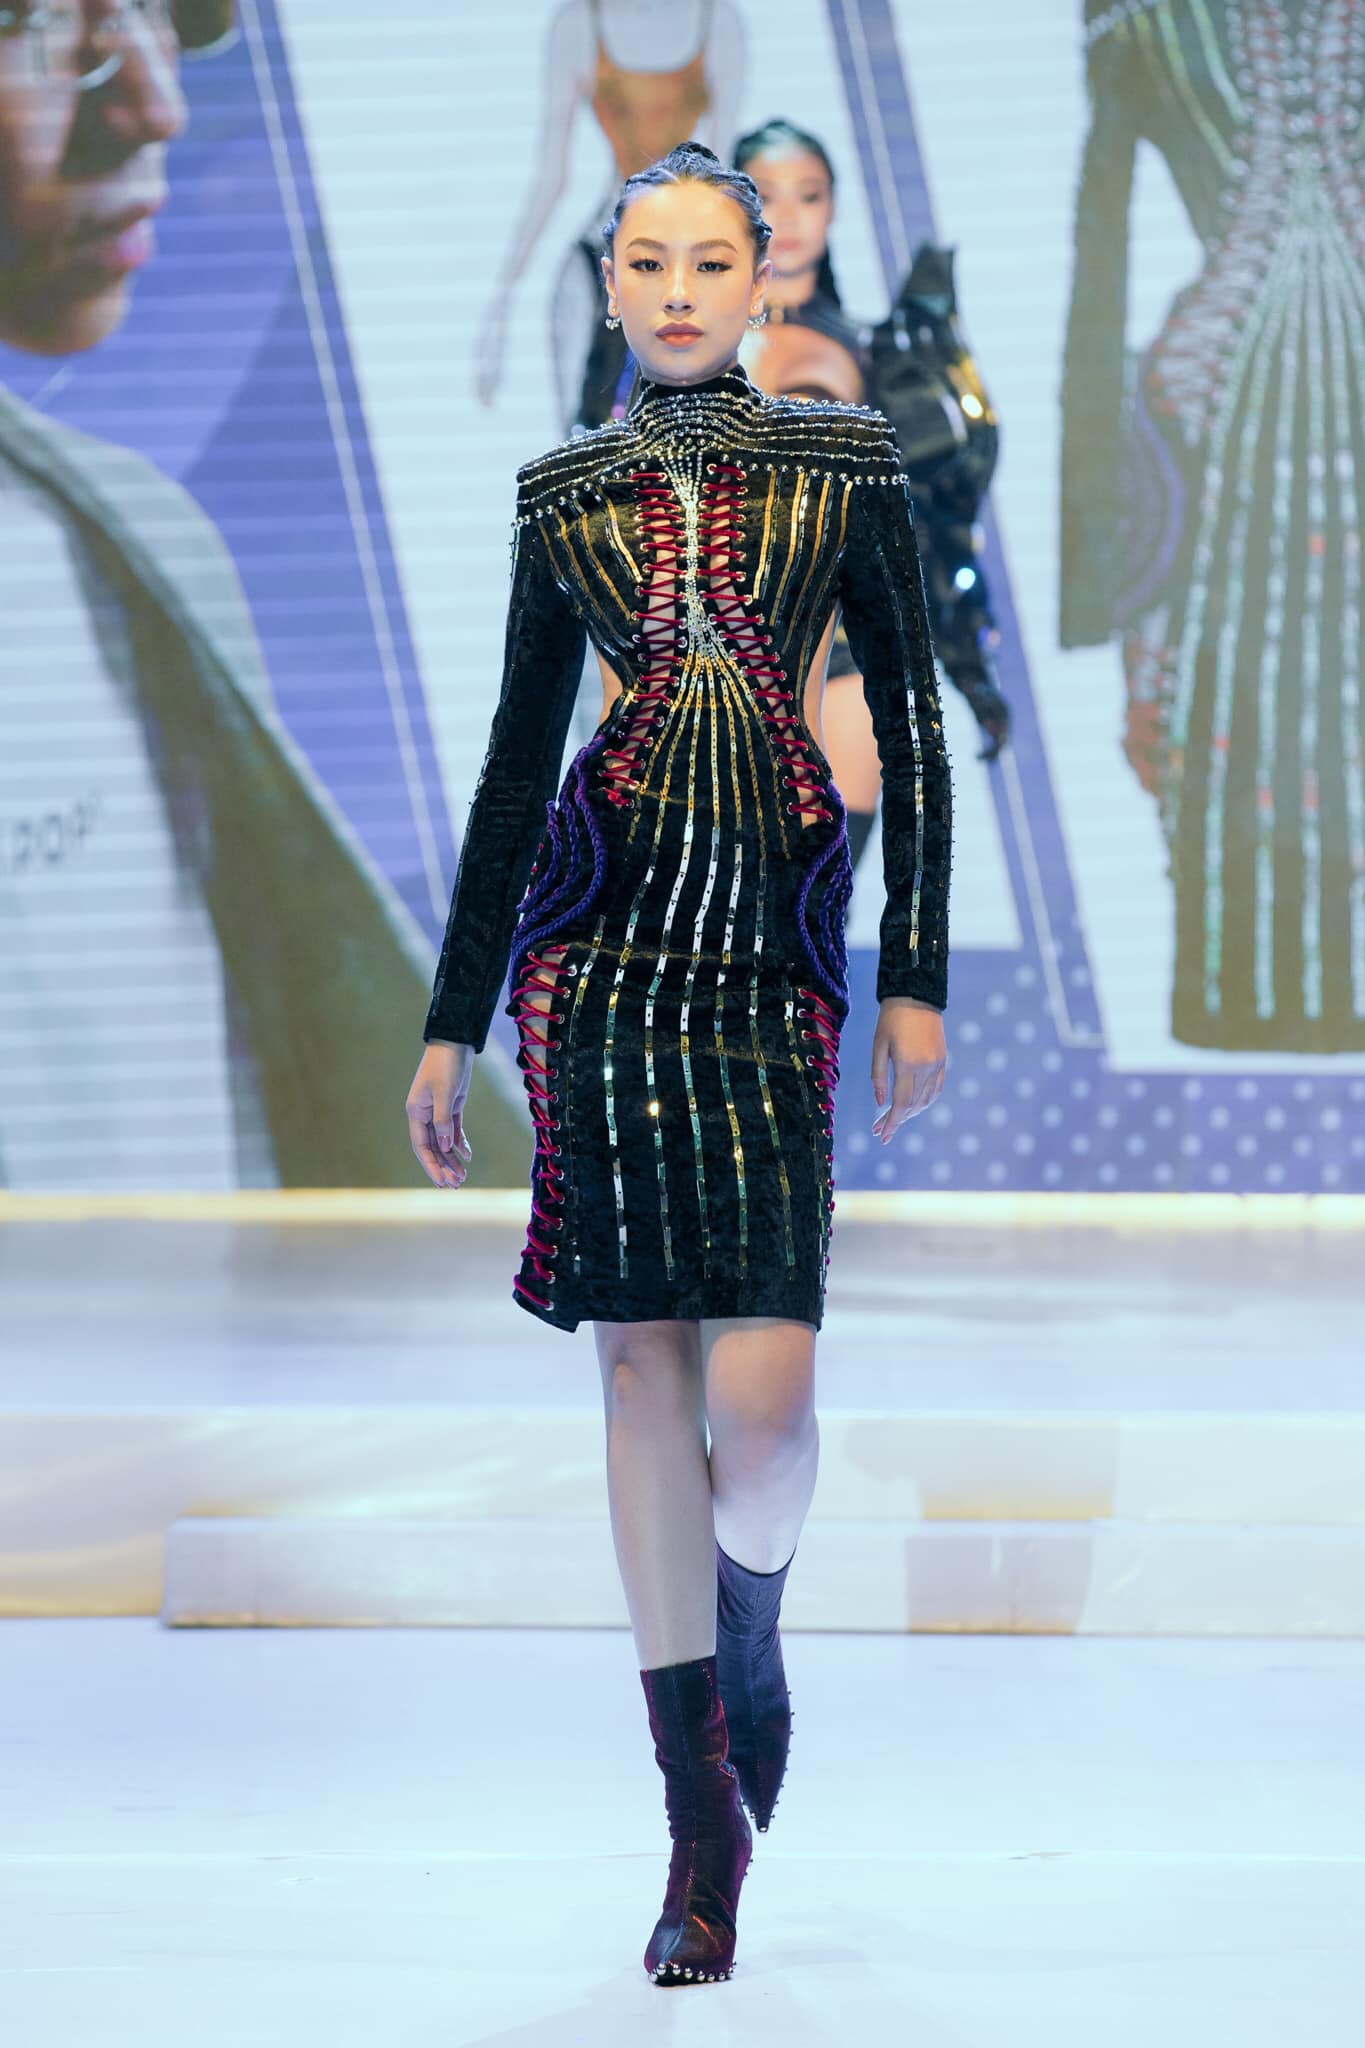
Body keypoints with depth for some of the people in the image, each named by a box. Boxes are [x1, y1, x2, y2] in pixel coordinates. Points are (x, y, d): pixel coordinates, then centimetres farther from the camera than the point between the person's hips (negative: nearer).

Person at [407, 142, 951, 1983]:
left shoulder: (848, 465, 7)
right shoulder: (566, 496, 11)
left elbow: (913, 722, 7)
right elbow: (517, 759, 14)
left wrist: (920, 978, 1)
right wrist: (452, 1020, 12)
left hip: (773, 956, -1)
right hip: (600, 934, 1)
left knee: (761, 1385, -11)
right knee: (646, 1359, 0)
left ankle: (748, 1646, 25)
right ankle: (705, 1815, 9)